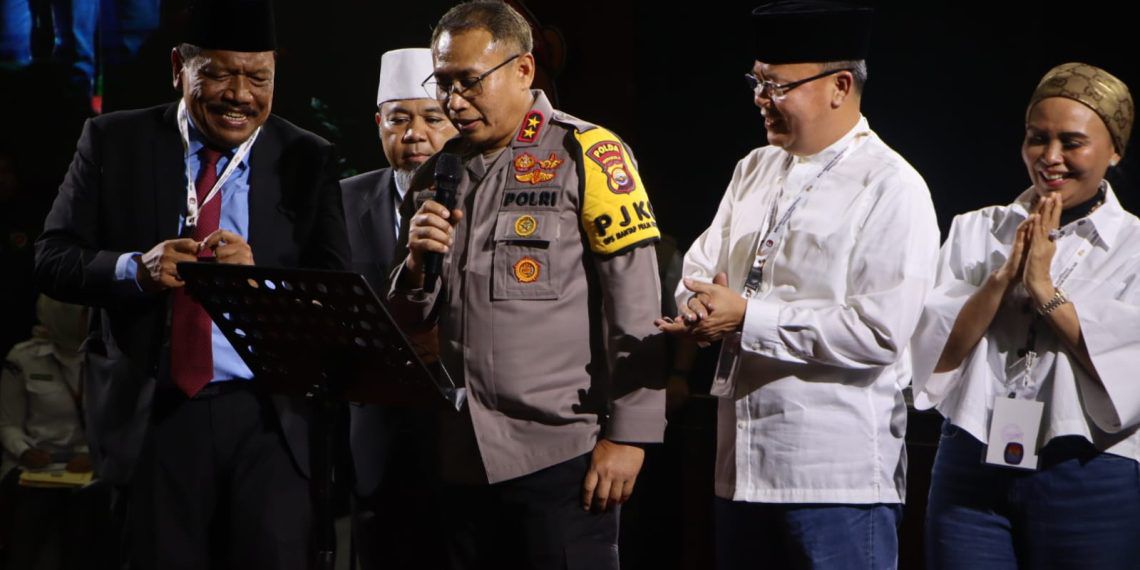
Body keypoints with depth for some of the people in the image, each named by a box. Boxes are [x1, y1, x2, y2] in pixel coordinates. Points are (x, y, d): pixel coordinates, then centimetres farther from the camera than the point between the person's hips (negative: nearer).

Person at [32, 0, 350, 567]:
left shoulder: (307, 159, 4)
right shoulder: (112, 142, 3)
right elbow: (52, 260, 0)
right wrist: (135, 269, -19)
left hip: (268, 418, 0)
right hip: (151, 414, 0)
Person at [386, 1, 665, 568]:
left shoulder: (584, 154, -3)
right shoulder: (436, 175, 14)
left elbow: (635, 305, -7)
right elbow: (409, 320, 18)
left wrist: (627, 436, -11)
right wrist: (418, 261, -4)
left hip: (560, 456, -5)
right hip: (463, 460, 6)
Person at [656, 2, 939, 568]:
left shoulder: (891, 188, -10)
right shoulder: (755, 169, 14)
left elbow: (879, 332, -19)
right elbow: (699, 271, 14)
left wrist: (746, 319, -18)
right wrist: (701, 310, -11)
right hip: (742, 462, 7)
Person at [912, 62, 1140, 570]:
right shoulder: (974, 232, 11)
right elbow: (933, 352, 0)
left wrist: (1045, 289, -12)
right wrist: (1002, 279, -11)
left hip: (1091, 484, -1)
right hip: (972, 475, 2)